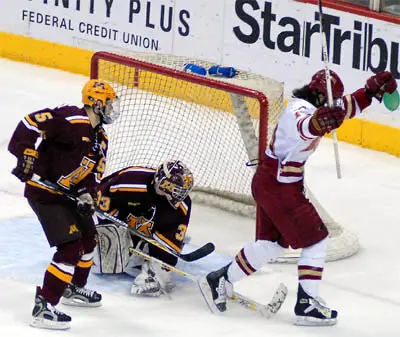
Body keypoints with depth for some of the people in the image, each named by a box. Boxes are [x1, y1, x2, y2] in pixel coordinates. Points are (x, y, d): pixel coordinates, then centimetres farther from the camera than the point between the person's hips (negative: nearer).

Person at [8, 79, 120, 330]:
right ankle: (43, 308, -16)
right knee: (70, 248, -16)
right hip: (44, 193, -10)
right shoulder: (72, 120, -22)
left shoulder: (100, 138, 9)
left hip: (68, 193, 10)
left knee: (89, 238, 24)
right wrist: (26, 153, -35)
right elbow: (31, 122, -28)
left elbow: (93, 171, 7)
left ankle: (73, 289, 45)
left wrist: (86, 194, -11)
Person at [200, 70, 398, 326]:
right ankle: (307, 304, -2)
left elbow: (347, 106, 19)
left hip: (268, 182, 11)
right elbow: (304, 127, -49)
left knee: (272, 242, 22)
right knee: (316, 239, -4)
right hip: (280, 186, -11)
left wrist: (372, 90, 4)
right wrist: (319, 122, -71)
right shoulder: (301, 109, -23)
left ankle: (221, 279, 30)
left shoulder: (310, 107, 9)